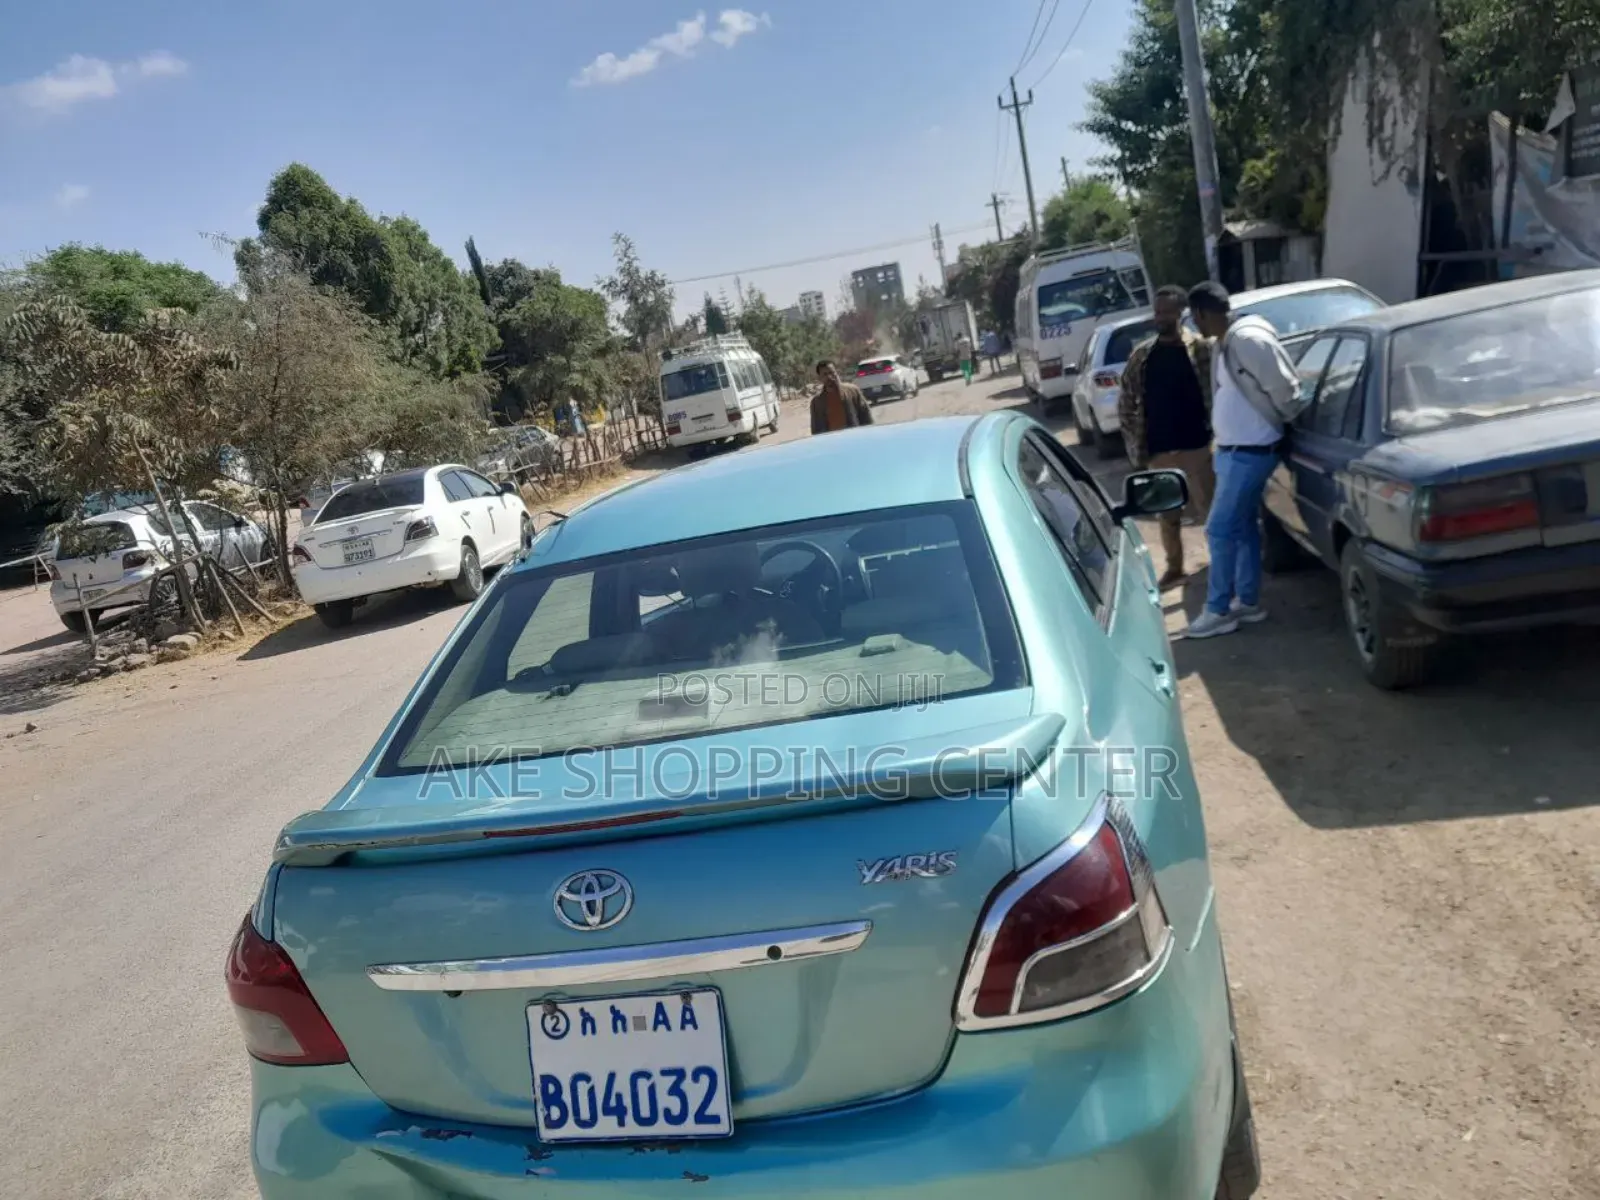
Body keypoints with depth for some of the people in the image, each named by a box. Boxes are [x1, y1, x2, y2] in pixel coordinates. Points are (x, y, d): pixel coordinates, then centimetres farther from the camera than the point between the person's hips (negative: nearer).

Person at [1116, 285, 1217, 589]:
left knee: (1211, 511, 0)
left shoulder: (1202, 348, -5)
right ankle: (1174, 568, 29)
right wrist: (1136, 449, 4)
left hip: (1196, 447, -4)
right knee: (1167, 514, 14)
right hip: (1158, 451, 4)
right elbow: (1126, 404, 9)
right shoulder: (1141, 355, 6)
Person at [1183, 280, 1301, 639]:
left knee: (1220, 530, -6)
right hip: (1231, 449, 10)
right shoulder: (1221, 345, 9)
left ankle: (1219, 611, 3)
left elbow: (1285, 388, -17)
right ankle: (1248, 601, 26)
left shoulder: (1250, 340, -21)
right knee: (1243, 527, 16)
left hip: (1250, 452, -10)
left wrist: (1275, 422, -1)